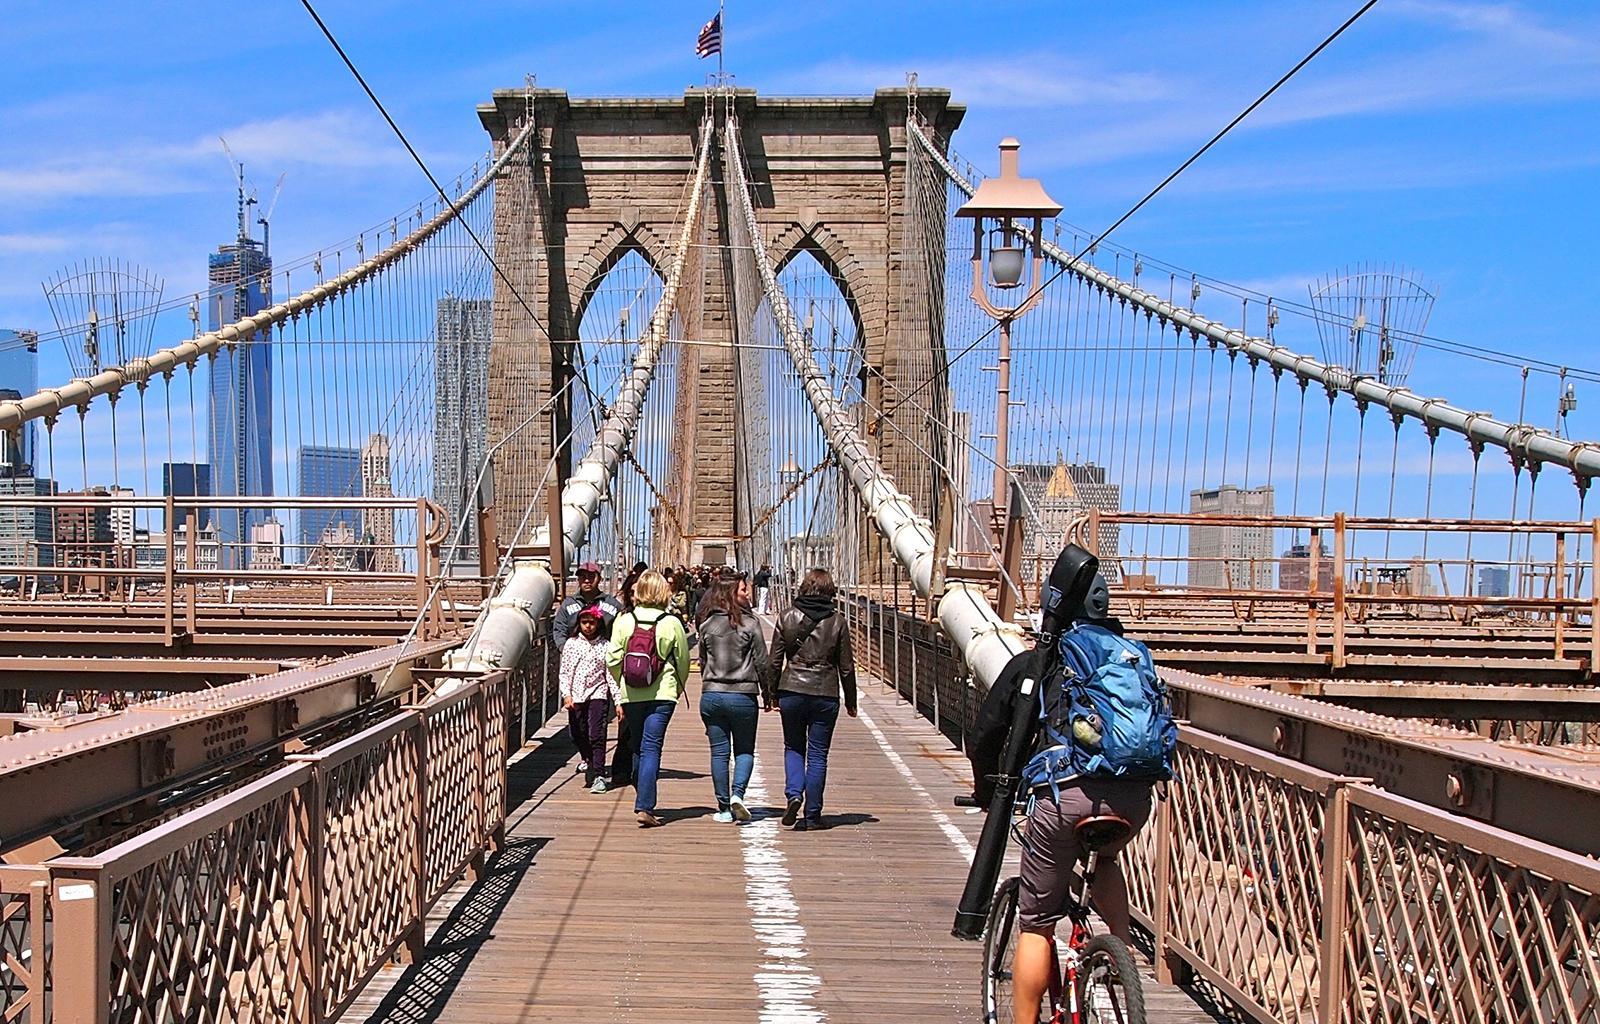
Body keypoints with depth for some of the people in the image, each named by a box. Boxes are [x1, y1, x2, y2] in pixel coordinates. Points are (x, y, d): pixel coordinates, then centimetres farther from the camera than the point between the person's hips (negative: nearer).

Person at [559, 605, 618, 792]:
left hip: (598, 694, -3)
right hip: (576, 696, 3)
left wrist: (618, 701, -2)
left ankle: (598, 776, -13)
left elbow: (611, 674, 2)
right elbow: (564, 672, 7)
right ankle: (588, 760, 38)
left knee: (596, 735, -13)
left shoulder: (605, 645, 2)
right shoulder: (571, 644, 7)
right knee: (578, 736, 10)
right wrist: (566, 694, -5)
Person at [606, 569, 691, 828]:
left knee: (639, 747, 17)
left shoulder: (624, 620, -1)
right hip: (662, 694, -2)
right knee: (652, 749, -3)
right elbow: (683, 660, 2)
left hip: (631, 695, 2)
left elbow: (612, 660, 0)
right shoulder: (672, 623, -5)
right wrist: (678, 688, 19)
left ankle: (643, 801, 28)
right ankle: (645, 807, -12)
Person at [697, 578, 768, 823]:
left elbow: (702, 662, 11)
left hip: (711, 695, 2)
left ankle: (724, 808, 9)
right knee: (745, 750, 11)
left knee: (719, 752, 8)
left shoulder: (707, 626, 3)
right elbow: (762, 662, -4)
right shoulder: (750, 623, -5)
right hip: (743, 696, -2)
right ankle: (737, 794, -11)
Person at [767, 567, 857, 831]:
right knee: (818, 755, 7)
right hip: (826, 693, 0)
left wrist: (771, 693, 10)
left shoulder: (787, 616, 0)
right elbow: (846, 666, 3)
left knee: (793, 747, 17)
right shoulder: (837, 621, -1)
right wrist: (851, 701, 12)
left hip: (792, 690, 0)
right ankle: (812, 815, 9)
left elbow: (775, 659, 1)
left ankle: (793, 794, -6)